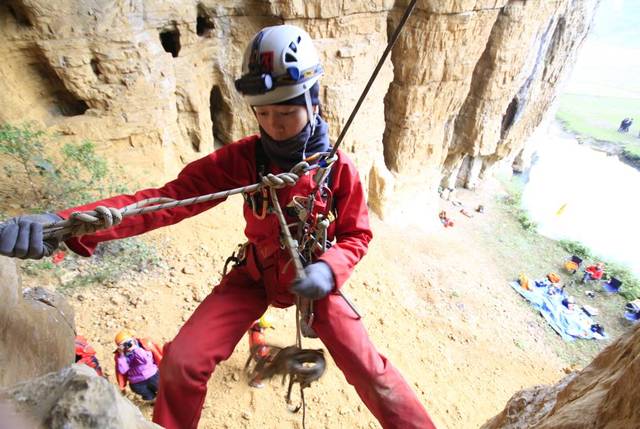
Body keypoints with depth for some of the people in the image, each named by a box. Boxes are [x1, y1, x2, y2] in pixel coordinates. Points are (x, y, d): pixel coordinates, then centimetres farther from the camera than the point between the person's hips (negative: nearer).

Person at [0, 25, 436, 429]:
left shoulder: (338, 167, -18)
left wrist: (328, 269, -28)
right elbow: (171, 196, -26)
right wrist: (67, 224, -39)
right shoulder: (242, 157, -17)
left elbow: (357, 234, -6)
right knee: (182, 363, -8)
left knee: (369, 370, -7)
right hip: (255, 275, 2)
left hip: (312, 278, -1)